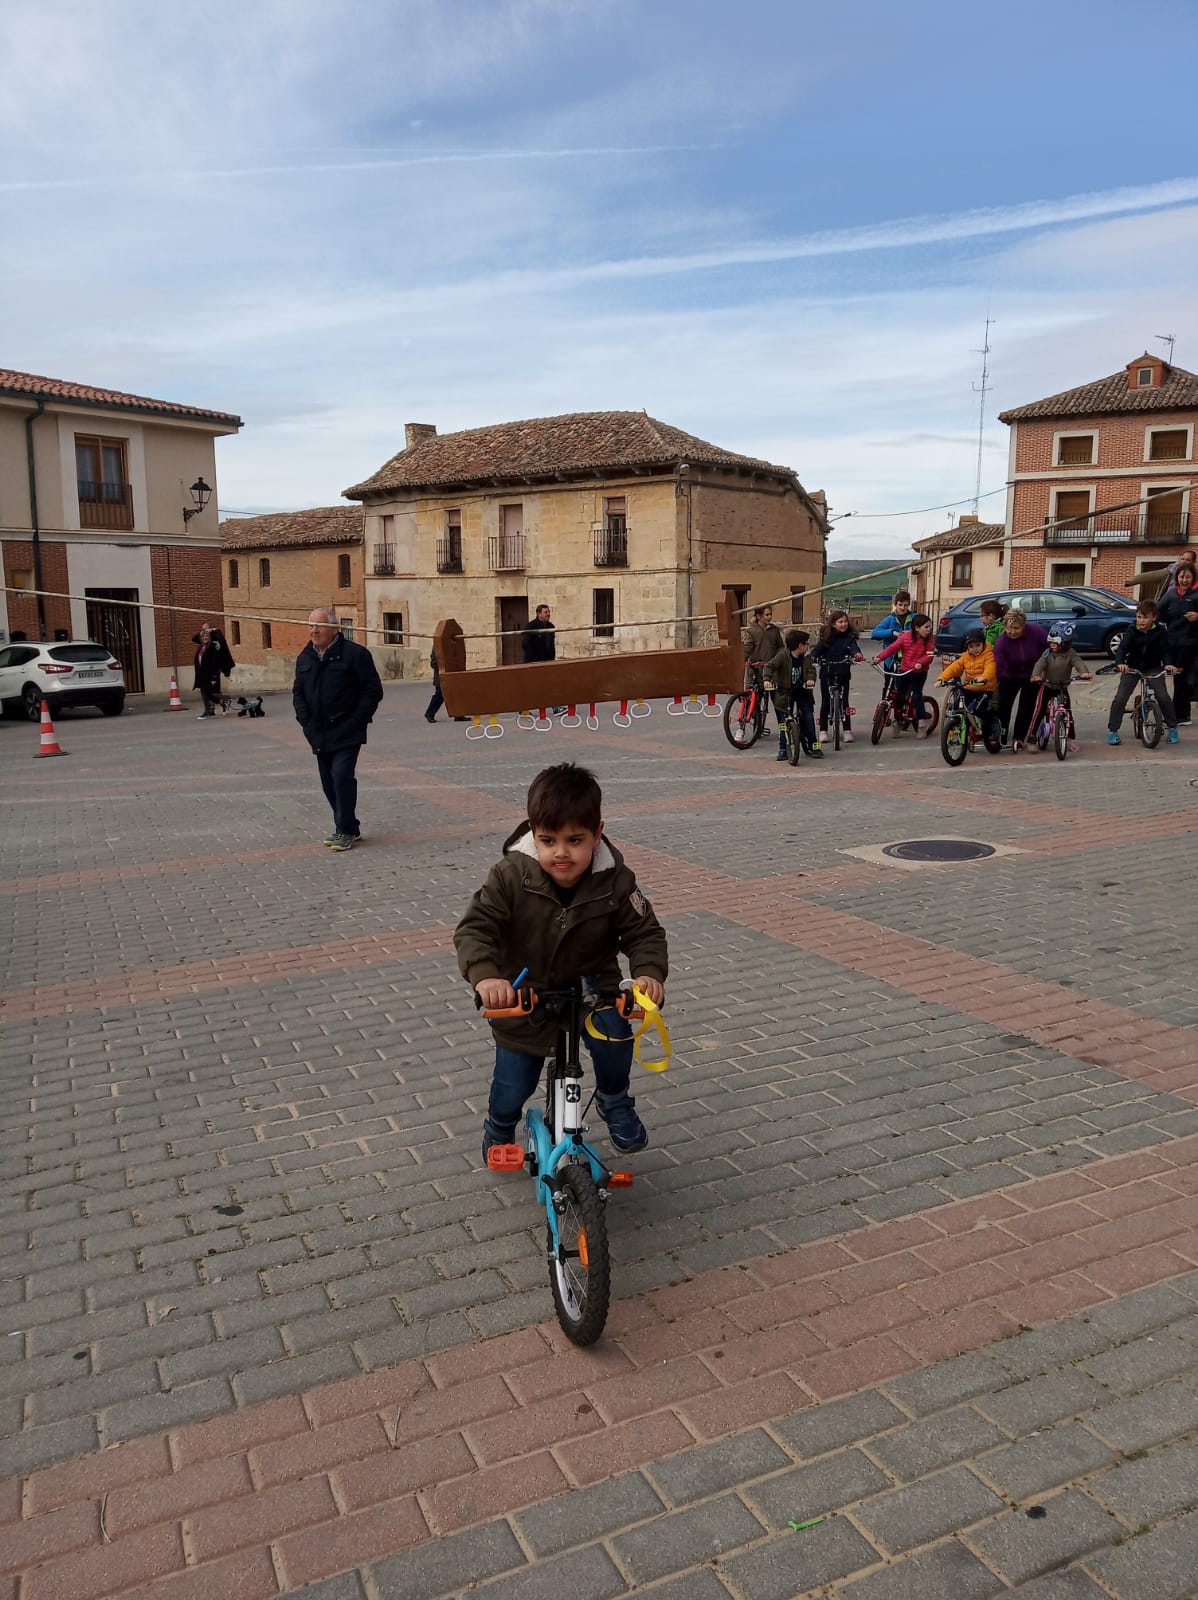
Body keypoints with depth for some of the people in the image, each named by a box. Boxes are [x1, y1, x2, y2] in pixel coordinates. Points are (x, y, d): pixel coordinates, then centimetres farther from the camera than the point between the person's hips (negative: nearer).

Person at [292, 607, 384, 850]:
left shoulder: (355, 654, -9)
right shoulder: (305, 657, 10)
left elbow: (373, 691, -8)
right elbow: (298, 693, 16)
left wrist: (355, 722, -12)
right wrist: (307, 722, 2)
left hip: (347, 734, -6)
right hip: (320, 735, 6)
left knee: (341, 775, -16)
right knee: (329, 782, 9)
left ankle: (346, 830, -4)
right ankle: (347, 828, 23)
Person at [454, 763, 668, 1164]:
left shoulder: (615, 881, -19)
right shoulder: (510, 877, -23)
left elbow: (644, 933, -14)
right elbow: (474, 929, -25)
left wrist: (650, 973, -35)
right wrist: (484, 976, -43)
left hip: (589, 984, 1)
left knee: (614, 1032, -29)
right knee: (512, 1089, 6)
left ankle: (614, 1101, 4)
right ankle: (499, 1131, 44)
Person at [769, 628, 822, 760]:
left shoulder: (806, 658, -3)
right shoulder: (783, 655, -16)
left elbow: (811, 670, -12)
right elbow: (770, 666, -21)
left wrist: (811, 679, -34)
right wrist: (767, 679, -37)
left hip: (802, 691, 3)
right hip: (784, 692, -3)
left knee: (808, 718, -3)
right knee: (783, 721, -1)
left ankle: (813, 746, 8)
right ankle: (782, 750, 9)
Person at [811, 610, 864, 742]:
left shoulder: (849, 636, -2)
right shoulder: (826, 636, 0)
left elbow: (853, 646, -17)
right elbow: (818, 649, -7)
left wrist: (857, 654, -40)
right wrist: (812, 657, -28)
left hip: (843, 673, -1)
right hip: (826, 673, 1)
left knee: (844, 701, 0)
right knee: (825, 702, 5)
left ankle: (848, 731, 7)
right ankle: (823, 731, 13)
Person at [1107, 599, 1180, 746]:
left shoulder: (1160, 631, -12)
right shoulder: (1132, 631, -14)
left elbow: (1165, 649, -15)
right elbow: (1122, 648, -25)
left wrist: (1168, 664, -33)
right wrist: (1120, 663, -45)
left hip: (1154, 668, 0)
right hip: (1132, 667, 0)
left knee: (1163, 696, -13)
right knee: (1120, 698, -11)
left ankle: (1172, 728, 7)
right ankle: (1112, 731, 1)